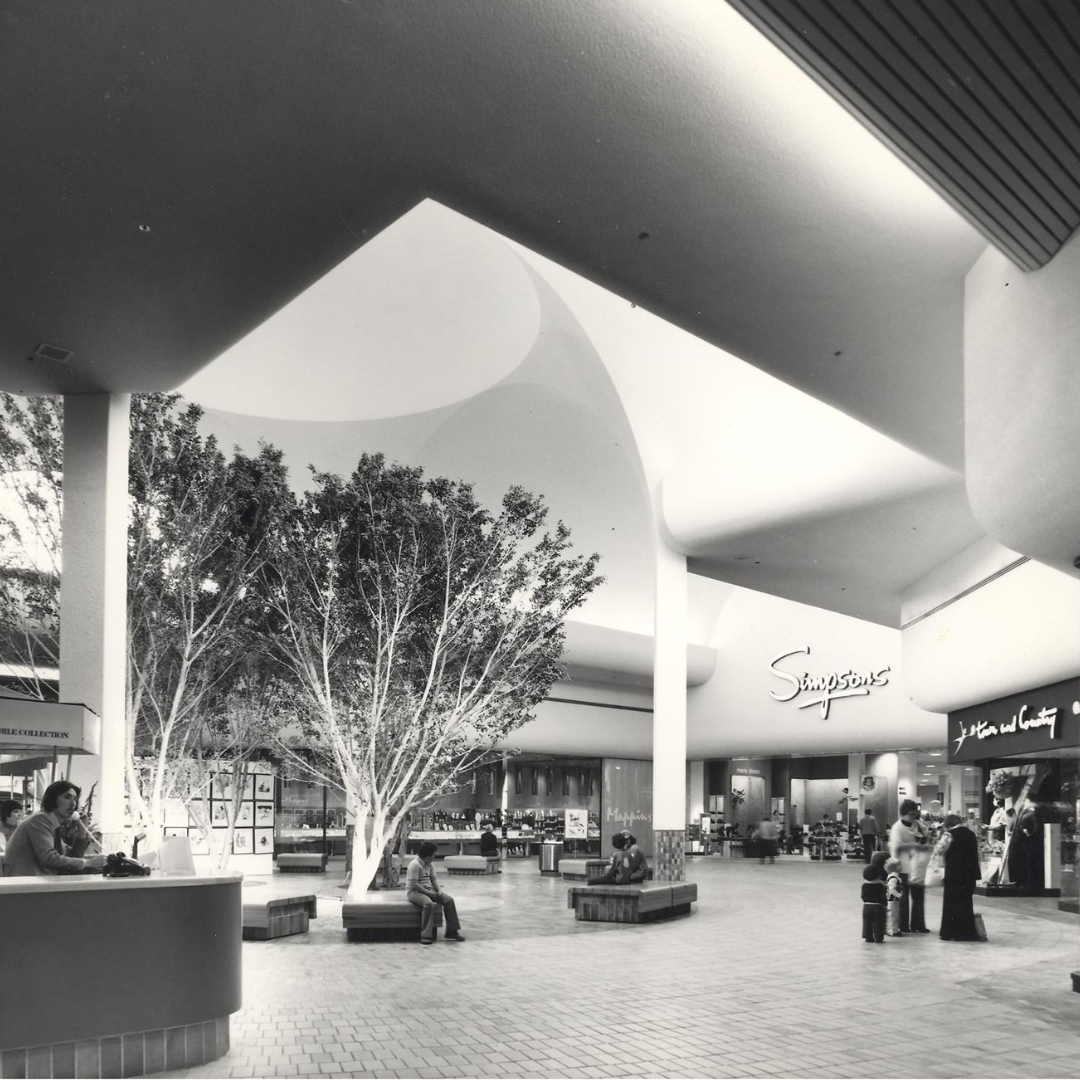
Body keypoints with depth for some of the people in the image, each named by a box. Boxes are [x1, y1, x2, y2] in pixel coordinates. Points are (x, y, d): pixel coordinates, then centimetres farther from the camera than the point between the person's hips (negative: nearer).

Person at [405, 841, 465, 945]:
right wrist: (428, 893, -21)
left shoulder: (429, 864, 12)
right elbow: (414, 884, -22)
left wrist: (438, 890, -5)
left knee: (449, 900, -9)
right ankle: (426, 936, -34)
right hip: (414, 892, -9)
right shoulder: (415, 865, -17)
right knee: (429, 904, -38)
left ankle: (451, 932, -5)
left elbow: (433, 879, 14)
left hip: (428, 890, 9)